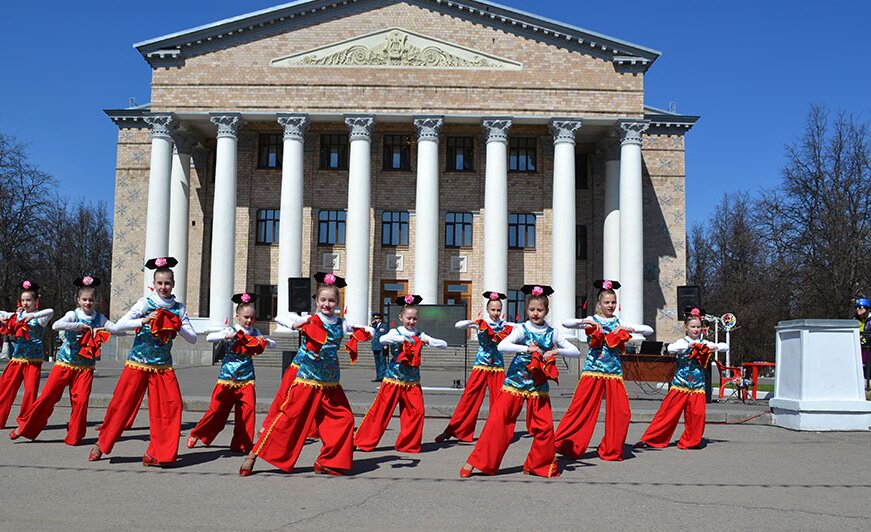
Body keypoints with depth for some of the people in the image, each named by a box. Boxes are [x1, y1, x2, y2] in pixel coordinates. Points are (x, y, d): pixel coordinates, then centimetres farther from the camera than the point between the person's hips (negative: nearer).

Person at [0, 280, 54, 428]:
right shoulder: (17, 315, 10)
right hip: (16, 358, 4)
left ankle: (25, 420, 8)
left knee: (31, 389, -4)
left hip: (33, 359, -4)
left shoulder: (39, 317, -3)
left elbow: (51, 312, -24)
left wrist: (33, 315, -32)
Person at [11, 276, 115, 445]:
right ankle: (25, 427, 12)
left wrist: (101, 329, -19)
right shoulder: (73, 315, -6)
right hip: (65, 362, -2)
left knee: (81, 400, -6)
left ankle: (74, 436, 9)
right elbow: (56, 326, -24)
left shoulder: (99, 318, 5)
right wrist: (82, 326, -25)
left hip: (86, 366, 2)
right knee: (48, 395, -3)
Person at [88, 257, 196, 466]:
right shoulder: (145, 303, -4)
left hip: (163, 366, 3)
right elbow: (118, 326, -13)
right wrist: (143, 321, -23)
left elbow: (193, 339, 3)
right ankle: (102, 444, 23)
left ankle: (158, 453, 1)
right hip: (138, 363, -2)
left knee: (172, 405, -9)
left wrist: (178, 327, -13)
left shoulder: (179, 308, 5)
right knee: (122, 404, 1)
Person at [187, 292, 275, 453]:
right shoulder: (230, 331, -5)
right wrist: (228, 336, -28)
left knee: (248, 410, -8)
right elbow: (209, 337, -16)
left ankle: (242, 444, 5)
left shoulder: (254, 332, 7)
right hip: (227, 378, -3)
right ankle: (196, 434, 24)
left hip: (246, 379, 3)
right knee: (217, 409, 1)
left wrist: (265, 341, -10)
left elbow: (273, 344, 11)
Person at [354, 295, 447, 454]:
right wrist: (403, 339, -29)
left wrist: (428, 341, -14)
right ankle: (365, 441, 10)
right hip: (394, 379, -3)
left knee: (417, 411, -6)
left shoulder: (420, 335, 7)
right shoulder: (395, 332, -3)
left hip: (412, 381, 3)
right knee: (381, 410, -2)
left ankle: (409, 444, 9)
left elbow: (444, 344, 3)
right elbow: (383, 339, -26)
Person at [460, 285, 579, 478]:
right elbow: (502, 346, -23)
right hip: (515, 383, -3)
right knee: (497, 421, -6)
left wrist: (556, 350, -14)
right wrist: (528, 349, -27)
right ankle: (476, 462, 3)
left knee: (545, 427, 0)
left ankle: (539, 465, 19)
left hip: (539, 387, 3)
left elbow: (576, 352, 3)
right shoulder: (522, 330, -6)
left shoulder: (552, 333, 4)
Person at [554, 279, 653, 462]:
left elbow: (649, 330, 7)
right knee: (581, 409, -5)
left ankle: (612, 451, 14)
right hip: (593, 371, -3)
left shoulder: (619, 323, 11)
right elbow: (565, 323, -10)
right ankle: (564, 444, 5)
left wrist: (629, 329, -8)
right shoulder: (592, 321, 4)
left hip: (614, 372, 3)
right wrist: (586, 322, -19)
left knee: (622, 412, -1)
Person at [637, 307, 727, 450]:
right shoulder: (682, 342, -2)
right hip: (680, 384, -3)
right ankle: (650, 439, 2)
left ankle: (691, 441, 15)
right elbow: (670, 348, -22)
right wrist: (688, 345, -28)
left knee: (697, 414, -4)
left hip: (698, 386, 3)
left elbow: (725, 347, 7)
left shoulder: (704, 343, 9)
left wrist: (714, 346, -12)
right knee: (669, 412, -4)